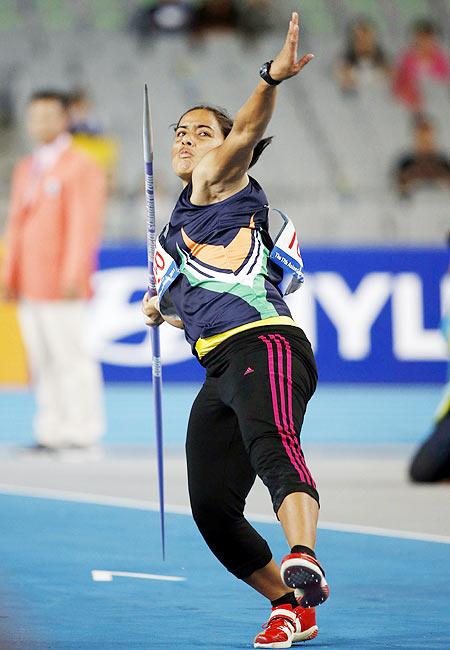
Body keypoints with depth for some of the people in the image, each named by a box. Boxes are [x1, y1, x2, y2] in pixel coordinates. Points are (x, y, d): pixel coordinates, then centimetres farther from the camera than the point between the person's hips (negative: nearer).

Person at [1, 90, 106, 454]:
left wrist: (74, 276, -18)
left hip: (63, 287, -7)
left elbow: (85, 226, -11)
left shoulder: (81, 169, -3)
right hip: (30, 286, 7)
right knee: (42, 362, 7)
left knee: (72, 359, -7)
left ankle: (82, 433, -6)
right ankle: (52, 431, 10)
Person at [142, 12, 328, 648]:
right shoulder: (173, 233, 31)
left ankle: (303, 562, -61)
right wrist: (164, 309, 21)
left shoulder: (220, 183, 9)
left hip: (265, 346, -8)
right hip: (219, 371, 8)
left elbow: (248, 130, -14)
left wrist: (272, 78, -33)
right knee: (212, 507, -1)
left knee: (272, 447, -35)